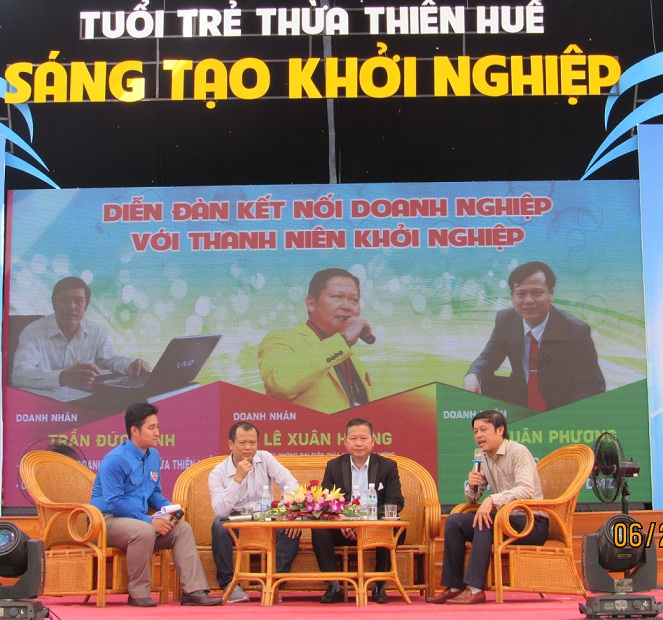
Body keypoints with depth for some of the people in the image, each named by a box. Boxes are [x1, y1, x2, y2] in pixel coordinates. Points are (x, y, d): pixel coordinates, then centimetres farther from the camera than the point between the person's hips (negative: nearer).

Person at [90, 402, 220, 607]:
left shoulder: (153, 456, 9)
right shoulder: (115, 460, -16)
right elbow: (113, 503, -21)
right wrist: (149, 520, -23)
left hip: (140, 519, 8)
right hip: (108, 519, -8)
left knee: (183, 528, -9)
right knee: (144, 531, -36)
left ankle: (193, 591, -14)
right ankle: (139, 594, -21)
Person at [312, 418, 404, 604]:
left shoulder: (388, 466, 4)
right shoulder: (334, 466, 8)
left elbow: (397, 502, -6)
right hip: (343, 530, 1)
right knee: (318, 529, -28)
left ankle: (379, 586, -16)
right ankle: (334, 587, -19)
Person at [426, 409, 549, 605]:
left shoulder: (518, 452, -11)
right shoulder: (485, 459, 12)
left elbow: (527, 489, -28)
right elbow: (472, 499, 18)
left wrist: (492, 500, -38)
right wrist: (472, 486, -7)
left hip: (532, 522, -8)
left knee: (485, 521, -32)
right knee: (454, 521, -8)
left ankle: (475, 589, -32)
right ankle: (454, 586, -10)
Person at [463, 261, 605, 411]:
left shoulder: (577, 331, -17)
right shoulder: (505, 319, -3)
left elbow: (593, 387, -14)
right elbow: (488, 358, 5)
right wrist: (472, 376, -20)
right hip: (518, 403, 5)